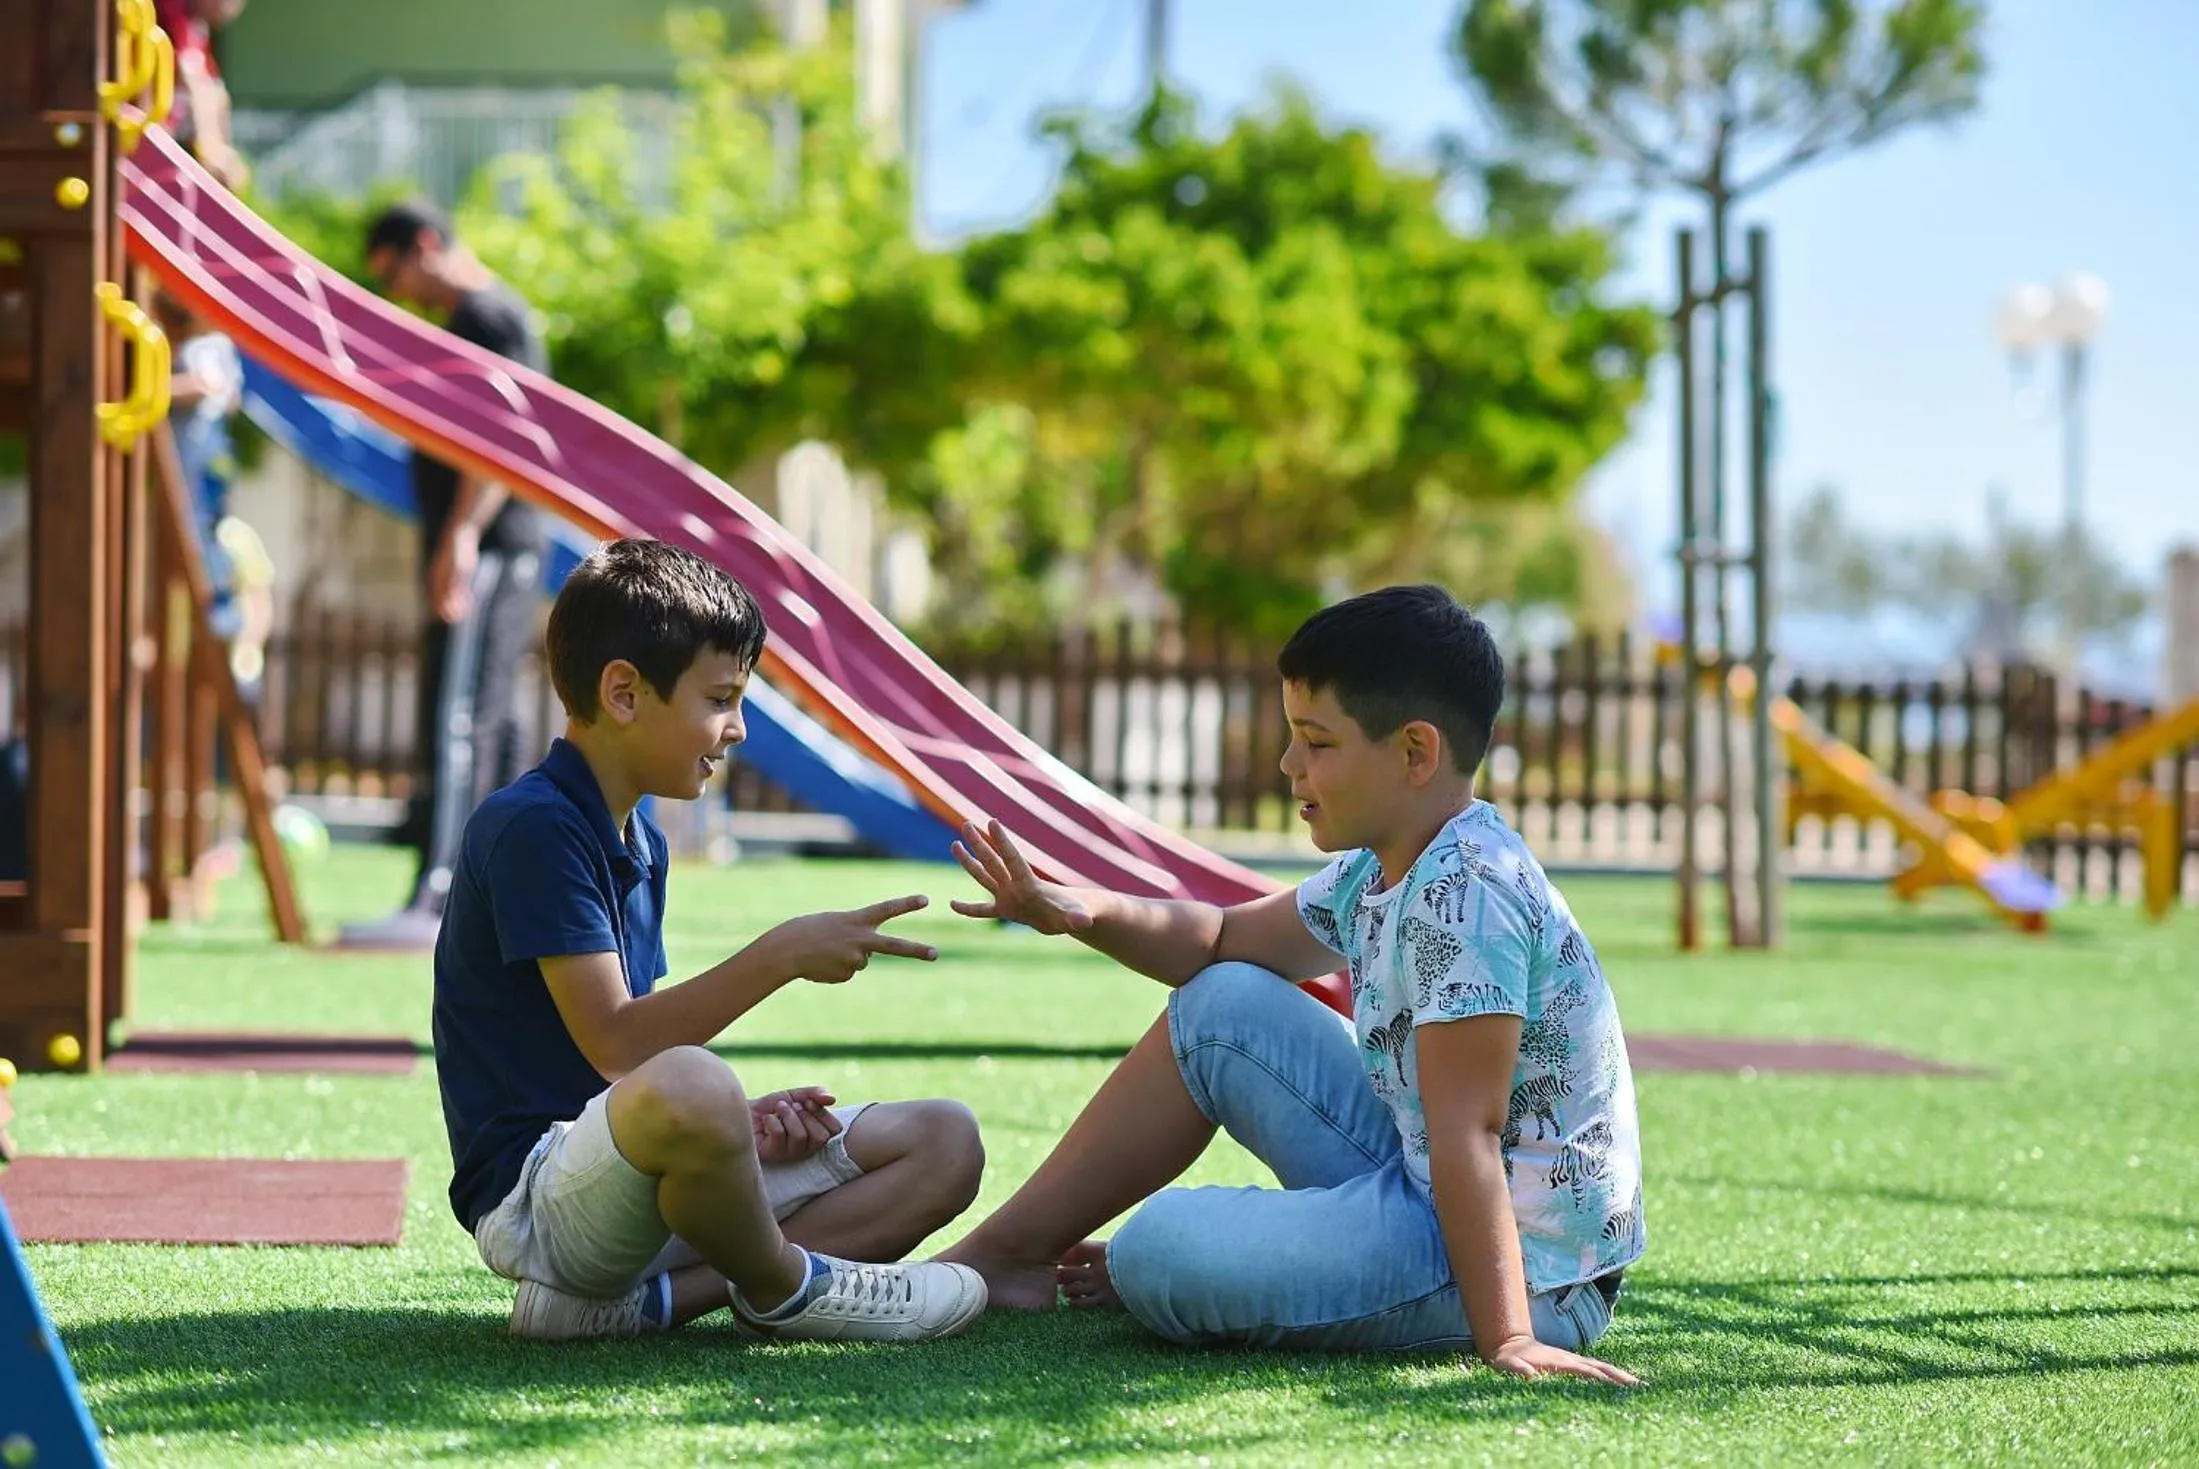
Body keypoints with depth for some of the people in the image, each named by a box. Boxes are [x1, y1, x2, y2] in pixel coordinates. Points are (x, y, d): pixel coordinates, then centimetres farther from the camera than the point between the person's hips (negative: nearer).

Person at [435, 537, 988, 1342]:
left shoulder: (641, 843, 17)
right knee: (689, 1091, -43)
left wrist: (739, 1116, -1)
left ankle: (640, 1299, -13)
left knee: (946, 1141, 4)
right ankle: (781, 1286, -9)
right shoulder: (529, 827, -14)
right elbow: (613, 1044, -21)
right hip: (534, 1194, -10)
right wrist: (779, 956, -23)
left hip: (629, 1184, 10)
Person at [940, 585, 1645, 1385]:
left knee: (1161, 1252, -24)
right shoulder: (1378, 872, 7)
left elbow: (1466, 1130, -28)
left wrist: (1505, 1340, -28)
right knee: (1221, 1006, 15)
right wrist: (1081, 910, 1)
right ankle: (1011, 1250, 19)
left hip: (1522, 1262, -10)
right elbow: (1225, 938, 19)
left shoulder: (1466, 891, -24)